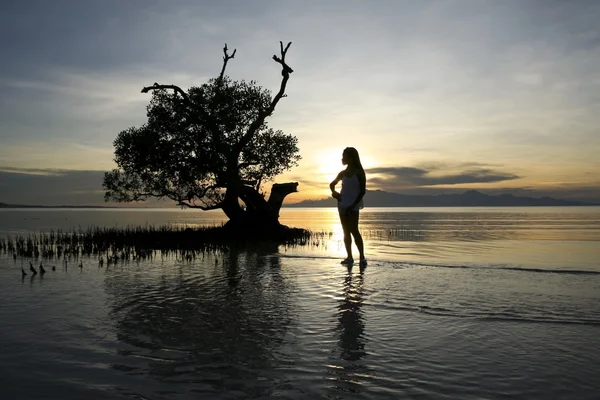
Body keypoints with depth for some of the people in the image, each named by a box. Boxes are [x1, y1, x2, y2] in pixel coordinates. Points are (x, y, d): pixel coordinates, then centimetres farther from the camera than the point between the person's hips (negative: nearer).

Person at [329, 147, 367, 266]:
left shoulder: (359, 173, -4)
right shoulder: (343, 173, 12)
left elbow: (362, 191, -8)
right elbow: (332, 184, 27)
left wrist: (353, 205, -16)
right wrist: (334, 192, 4)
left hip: (353, 206, -6)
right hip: (342, 205, 6)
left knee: (354, 231, -14)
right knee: (346, 232, 6)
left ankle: (362, 258, -12)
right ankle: (349, 257, 10)